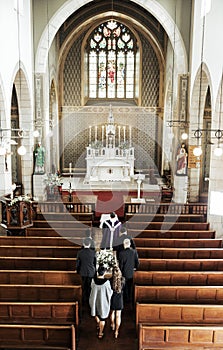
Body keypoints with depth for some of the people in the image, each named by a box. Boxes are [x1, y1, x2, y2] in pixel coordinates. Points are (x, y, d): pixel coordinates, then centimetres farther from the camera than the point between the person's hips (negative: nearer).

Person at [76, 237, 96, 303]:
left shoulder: (80, 252, -11)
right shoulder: (93, 252, -14)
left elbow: (78, 263, -3)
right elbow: (95, 263, -4)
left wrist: (78, 270, 14)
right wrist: (95, 270, 13)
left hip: (83, 272, 1)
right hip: (91, 272, -1)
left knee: (84, 286, 18)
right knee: (90, 286, 14)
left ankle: (84, 299, 29)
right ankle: (89, 299, 24)